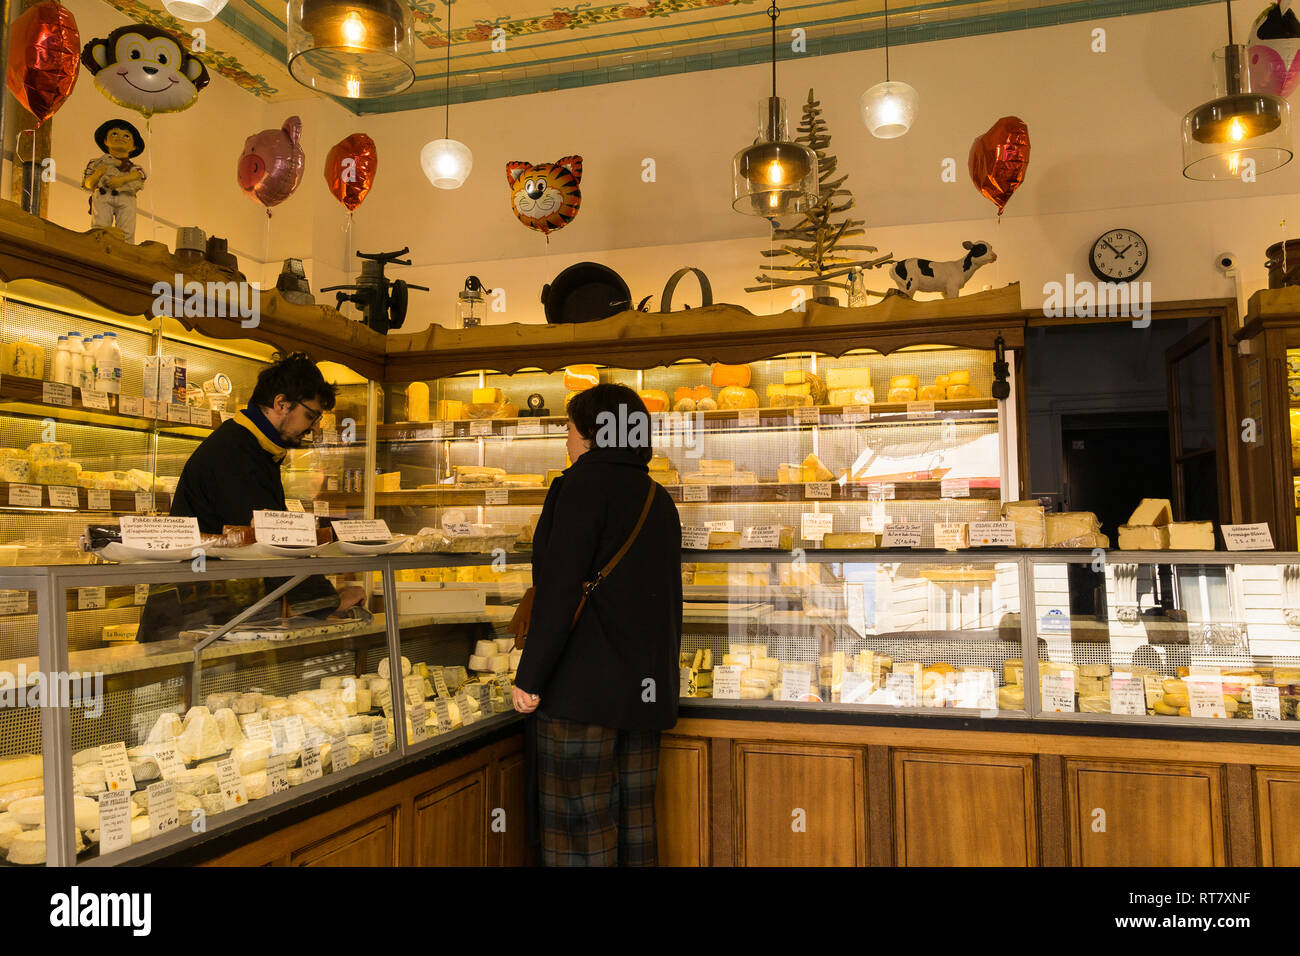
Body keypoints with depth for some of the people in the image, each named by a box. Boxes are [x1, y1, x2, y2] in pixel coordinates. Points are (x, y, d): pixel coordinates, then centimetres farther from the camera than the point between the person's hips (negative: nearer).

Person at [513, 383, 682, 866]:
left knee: (578, 825, 0)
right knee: (634, 820, 13)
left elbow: (559, 587, -15)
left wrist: (530, 676, -12)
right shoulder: (659, 499, 14)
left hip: (583, 684, -7)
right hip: (645, 686, 8)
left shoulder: (585, 483, -8)